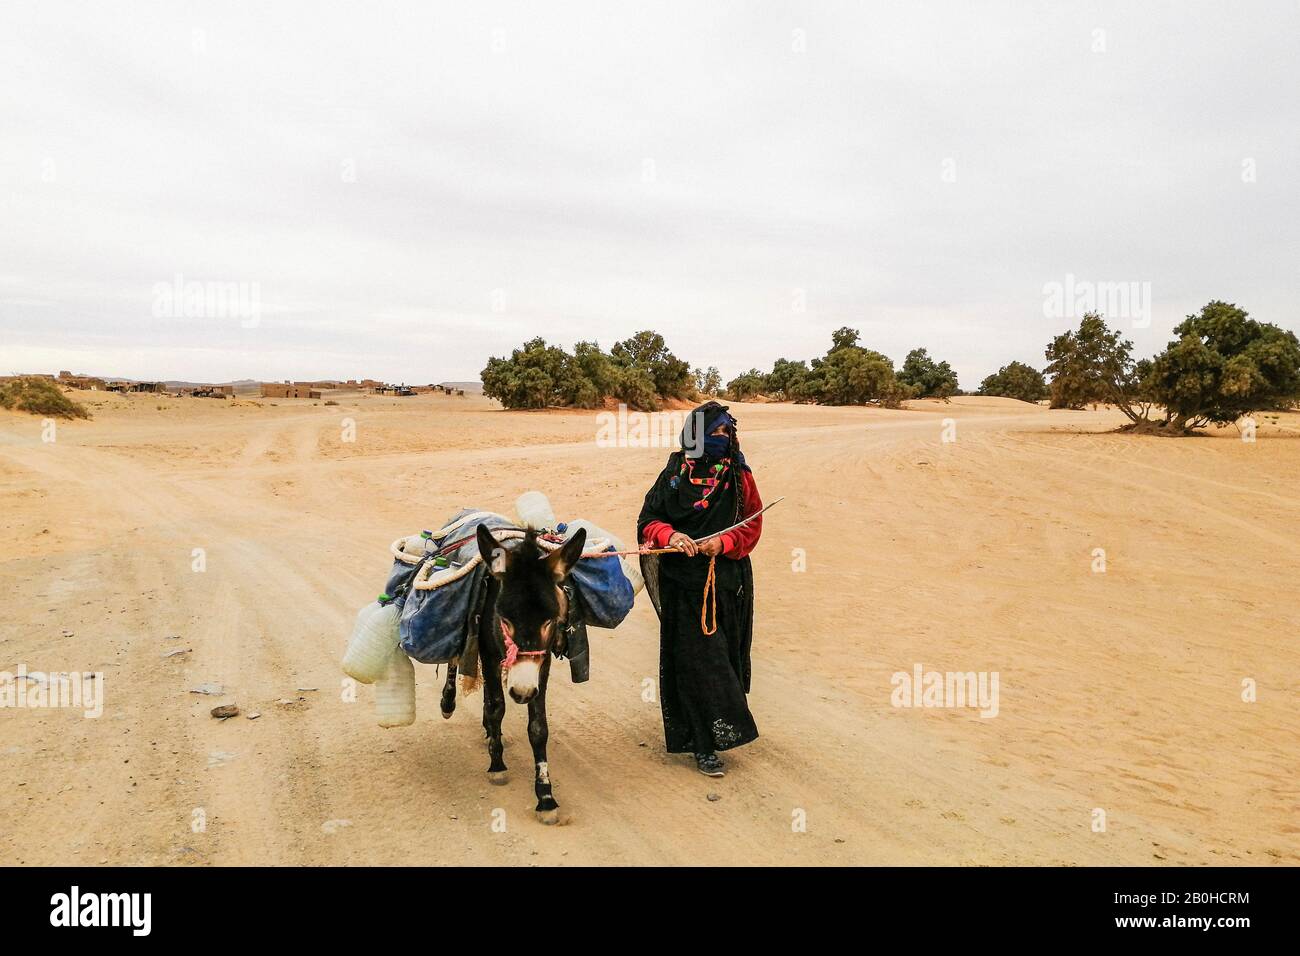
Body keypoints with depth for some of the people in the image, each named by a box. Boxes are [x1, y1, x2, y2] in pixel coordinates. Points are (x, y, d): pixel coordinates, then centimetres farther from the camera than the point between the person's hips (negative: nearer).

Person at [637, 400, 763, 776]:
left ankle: (720, 728, 29)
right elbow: (648, 521, 2)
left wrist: (723, 542, -16)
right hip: (683, 581, -2)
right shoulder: (674, 475, 1)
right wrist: (670, 535, -18)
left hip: (728, 581, 2)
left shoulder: (739, 477, 4)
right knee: (695, 657, -5)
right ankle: (704, 744, 1)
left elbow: (751, 527, 2)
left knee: (725, 652, 8)